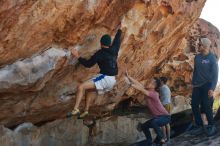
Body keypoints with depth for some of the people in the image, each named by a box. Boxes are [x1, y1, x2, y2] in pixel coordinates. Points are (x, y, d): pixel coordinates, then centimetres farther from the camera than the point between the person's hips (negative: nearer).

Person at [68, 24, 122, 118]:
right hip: (112, 80, 9)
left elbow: (88, 64, -9)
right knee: (88, 89, 25)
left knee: (81, 87, -17)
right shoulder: (114, 50, 9)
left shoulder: (100, 54, -10)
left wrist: (78, 56, -5)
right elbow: (117, 40, 28)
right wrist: (119, 29, 43)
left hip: (105, 78, -9)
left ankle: (76, 109, -29)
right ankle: (86, 111, 20)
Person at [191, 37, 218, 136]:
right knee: (194, 106, 5)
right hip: (197, 86, 6)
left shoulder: (212, 58, -11)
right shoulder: (197, 57, 6)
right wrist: (193, 83, 13)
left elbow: (215, 74, -13)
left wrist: (212, 88, -19)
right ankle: (200, 127, 16)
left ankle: (211, 127, 14)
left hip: (207, 85, -6)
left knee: (206, 106, -3)